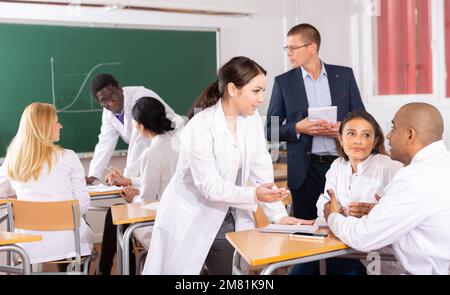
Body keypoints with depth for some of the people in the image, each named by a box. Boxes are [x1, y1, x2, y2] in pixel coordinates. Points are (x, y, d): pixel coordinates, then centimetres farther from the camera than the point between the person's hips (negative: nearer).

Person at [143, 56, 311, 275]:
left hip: (229, 219, 6)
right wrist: (254, 195, -33)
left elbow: (261, 170, 0)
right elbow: (211, 186, -23)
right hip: (190, 222, -6)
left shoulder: (252, 119, -1)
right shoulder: (200, 127, -21)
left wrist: (278, 215, -8)